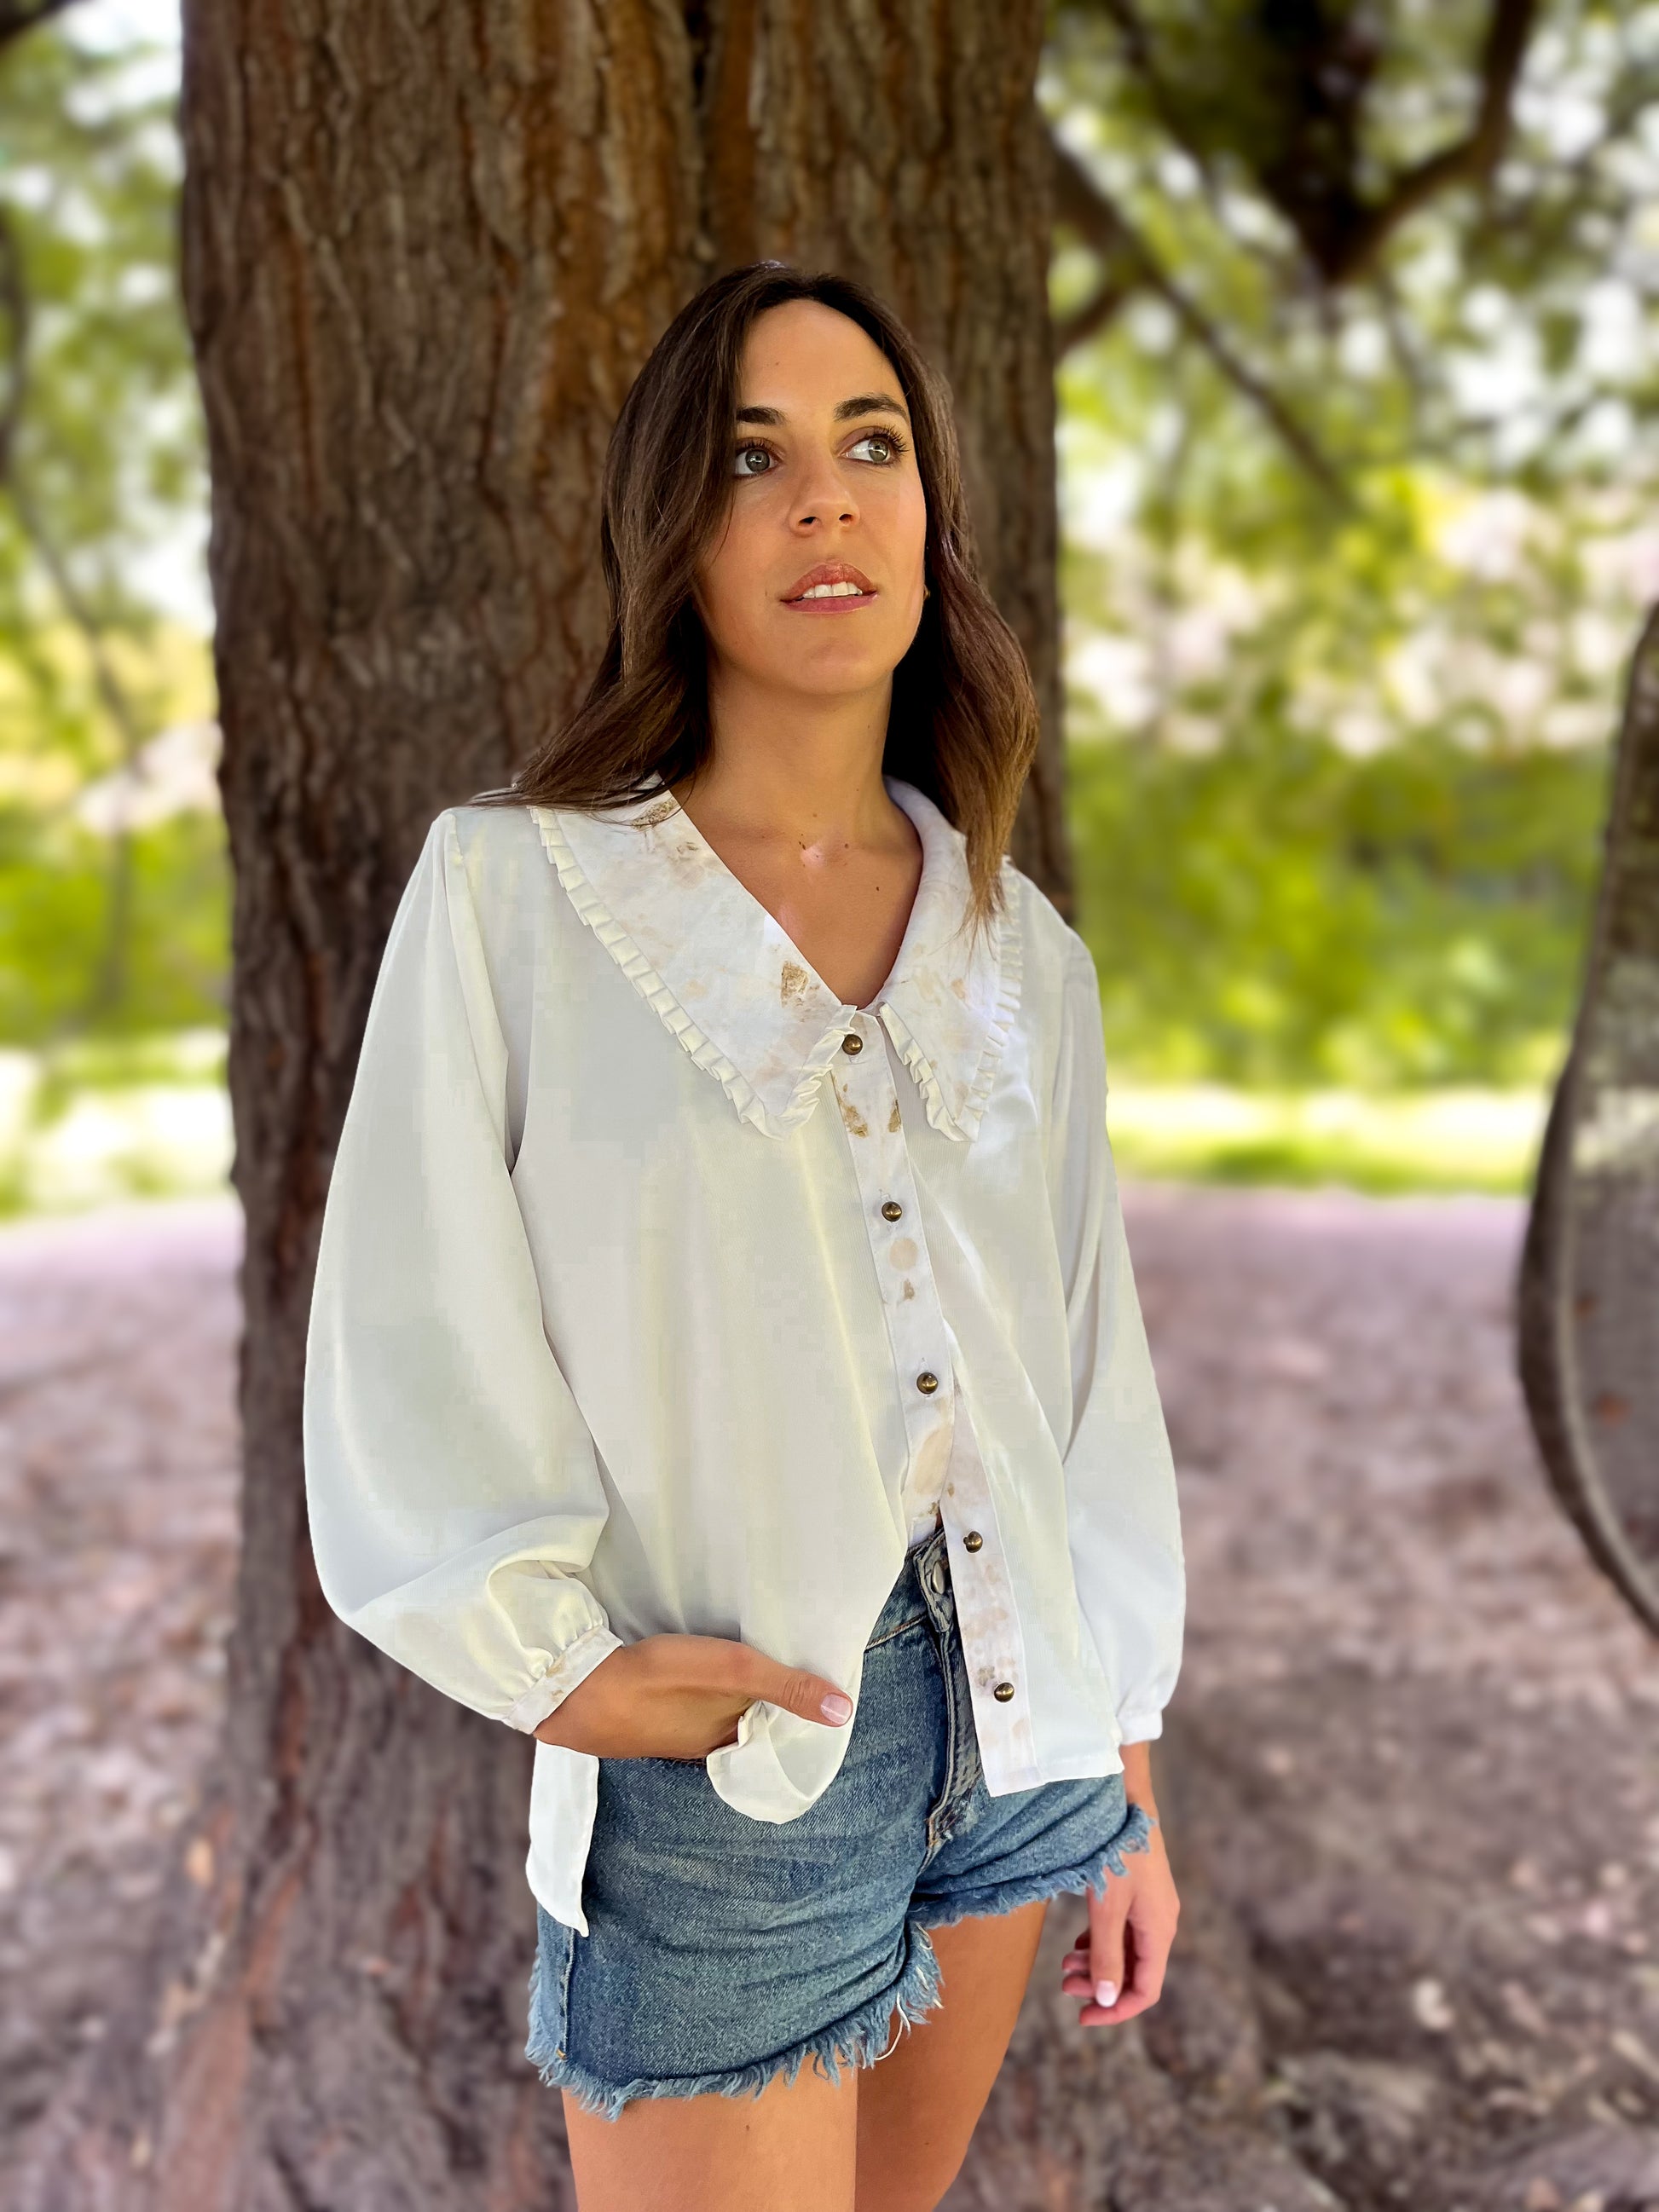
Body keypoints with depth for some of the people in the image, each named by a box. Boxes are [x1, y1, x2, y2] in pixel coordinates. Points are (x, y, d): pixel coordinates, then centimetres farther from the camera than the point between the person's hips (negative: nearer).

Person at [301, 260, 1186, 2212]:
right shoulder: (516, 888, -8)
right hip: (719, 1754, -4)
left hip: (1011, 1712, 5)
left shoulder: (1023, 953, 5)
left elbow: (1086, 1370, 8)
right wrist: (559, 1665, -17)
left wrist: (1129, 1788, 10)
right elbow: (410, 1349, -8)